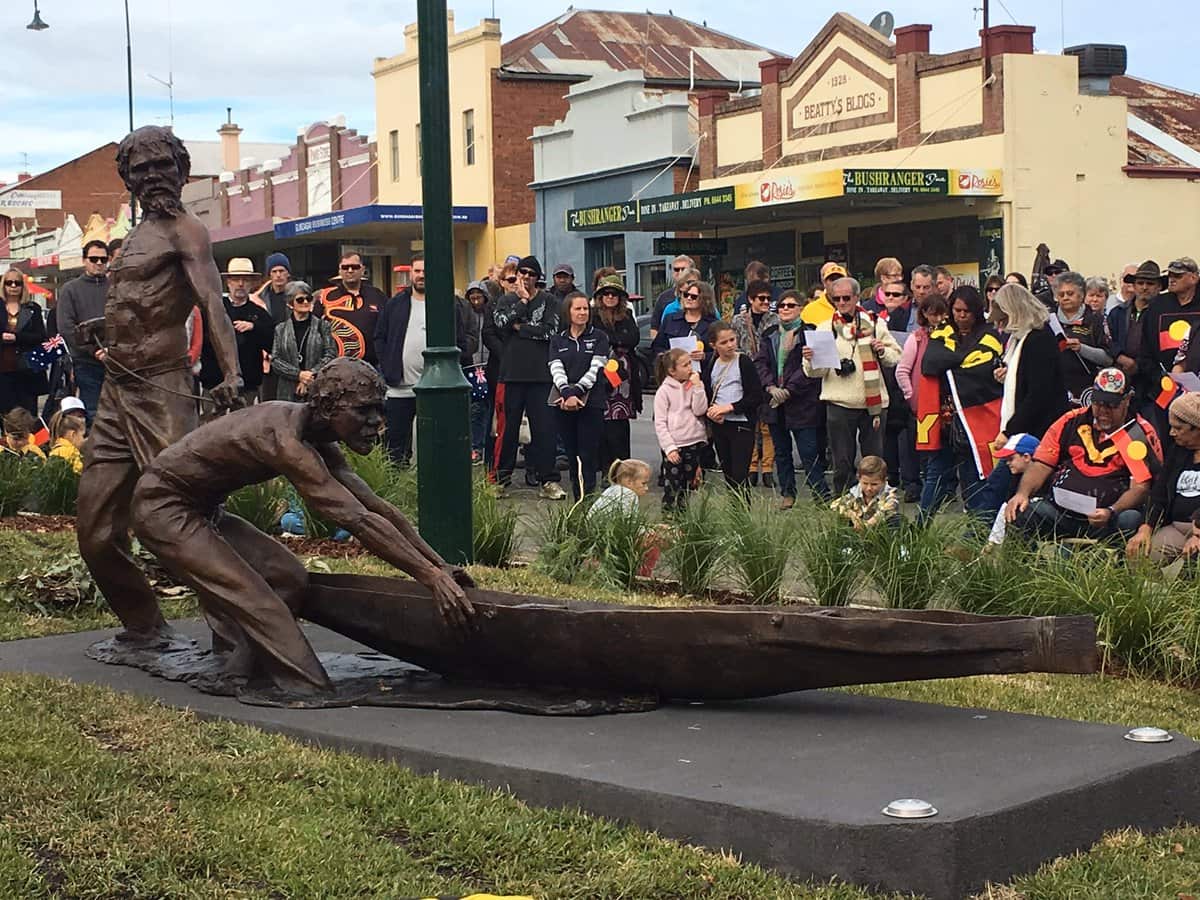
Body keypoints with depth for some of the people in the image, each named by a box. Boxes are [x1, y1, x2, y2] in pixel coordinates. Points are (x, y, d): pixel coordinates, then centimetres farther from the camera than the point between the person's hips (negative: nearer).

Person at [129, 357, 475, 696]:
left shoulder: (316, 437, -1)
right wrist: (431, 576, -37)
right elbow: (359, 521, -36)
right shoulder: (288, 440, -31)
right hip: (164, 507, -10)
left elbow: (377, 507, 2)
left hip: (202, 509, 10)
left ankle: (240, 670, 10)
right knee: (257, 604, -18)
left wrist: (439, 564, -3)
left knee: (287, 578, 3)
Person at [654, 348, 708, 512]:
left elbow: (700, 410, -6)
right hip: (674, 447, -4)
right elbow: (660, 424, -7)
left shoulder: (694, 386, 6)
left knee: (687, 488, 12)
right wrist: (669, 448, -15)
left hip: (693, 444, 4)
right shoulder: (664, 391, -6)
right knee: (671, 489, -5)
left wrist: (697, 386, -11)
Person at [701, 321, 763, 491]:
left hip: (741, 425, -5)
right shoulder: (710, 364, 7)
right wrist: (709, 410, -5)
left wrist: (729, 407, -14)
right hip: (718, 425, 5)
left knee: (739, 476, -10)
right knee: (728, 474, 10)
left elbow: (757, 396, -9)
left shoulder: (744, 362, -6)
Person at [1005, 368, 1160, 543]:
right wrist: (1022, 494, -9)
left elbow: (1140, 487, -6)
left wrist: (1111, 512, -25)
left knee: (1131, 521, -36)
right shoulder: (1070, 422, 11)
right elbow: (1041, 466, 11)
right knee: (1020, 513, -25)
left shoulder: (1141, 433, 2)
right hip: (1059, 513, 2)